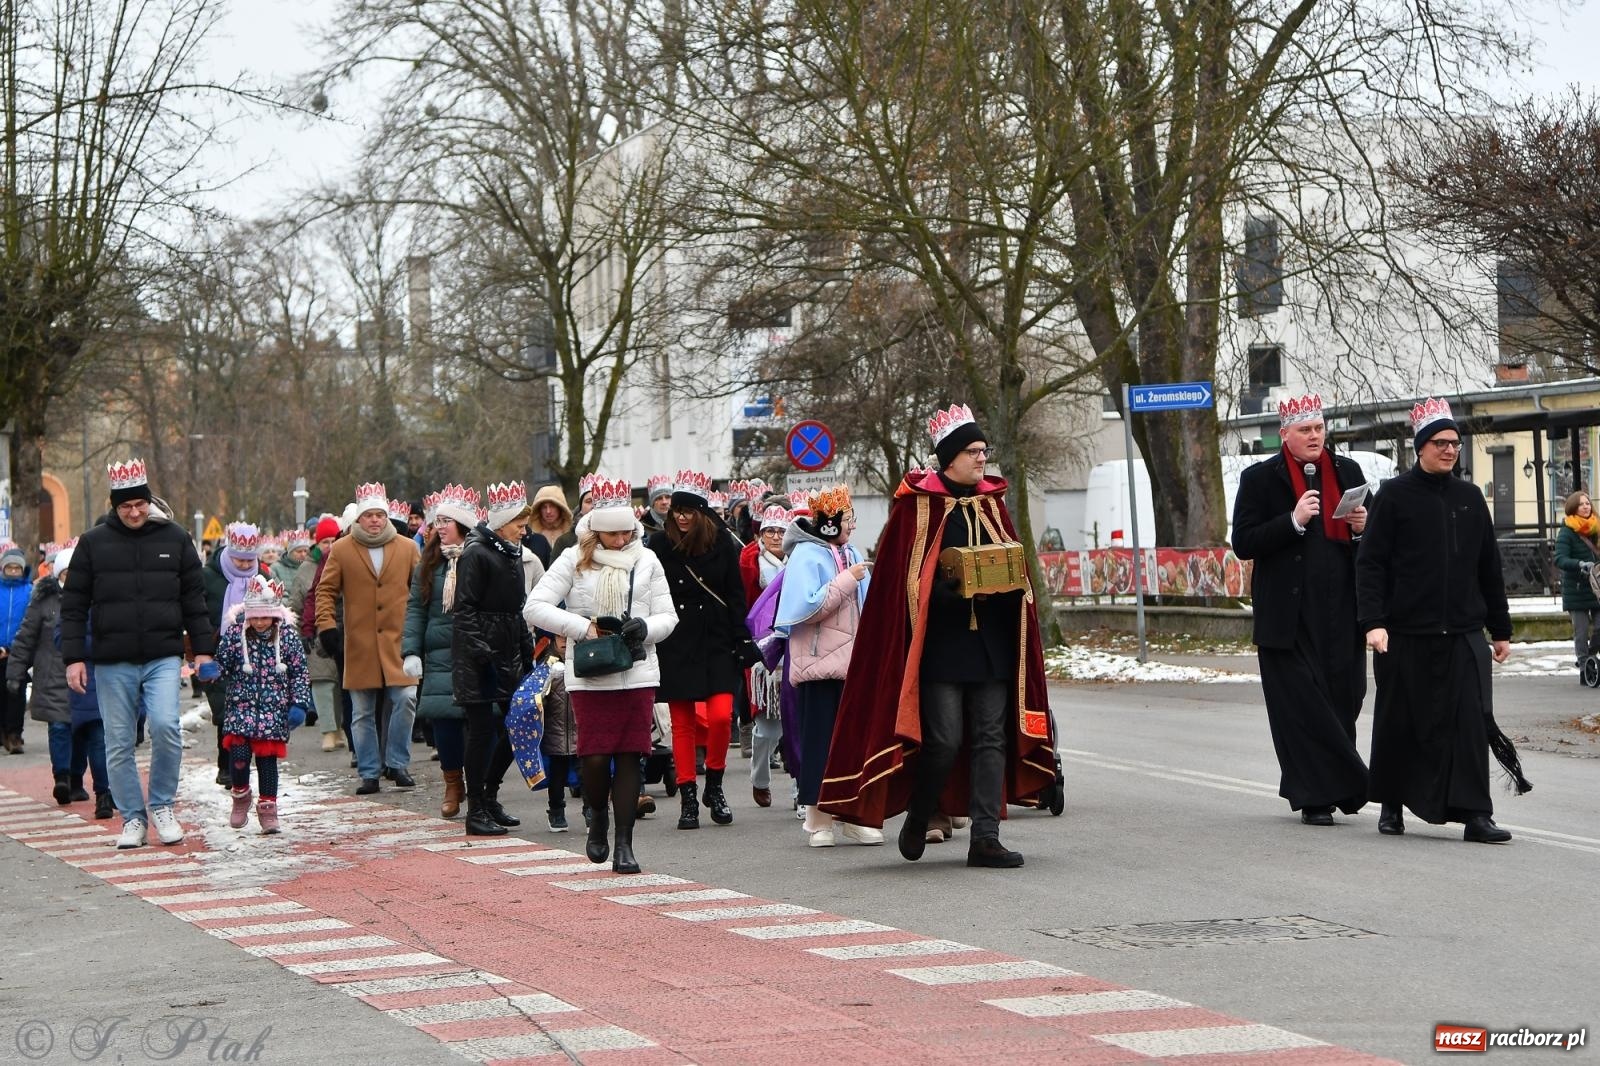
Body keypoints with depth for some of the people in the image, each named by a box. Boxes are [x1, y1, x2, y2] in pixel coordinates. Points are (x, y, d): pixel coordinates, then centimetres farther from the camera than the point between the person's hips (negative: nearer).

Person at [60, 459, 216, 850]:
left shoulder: (174, 538, 6)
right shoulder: (93, 543, 3)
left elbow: (194, 598, 11)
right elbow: (73, 605, 4)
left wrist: (203, 648, 6)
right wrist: (73, 657, -3)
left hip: (163, 658, -1)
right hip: (112, 662, 1)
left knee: (165, 726, -18)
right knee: (119, 743, 4)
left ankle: (162, 806, 2)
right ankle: (133, 818, 16)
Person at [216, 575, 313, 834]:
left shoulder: (287, 636, -1)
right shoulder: (234, 633, -3)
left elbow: (299, 672, 2)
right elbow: (222, 665, 6)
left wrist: (299, 704, -4)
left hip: (274, 708, 0)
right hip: (241, 705, 0)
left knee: (267, 757, 1)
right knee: (239, 753, -12)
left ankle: (267, 806, 12)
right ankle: (240, 794, 16)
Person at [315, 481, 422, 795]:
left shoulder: (407, 548, 6)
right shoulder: (341, 550, 3)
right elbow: (326, 590, 6)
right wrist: (326, 626, -5)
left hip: (399, 641, 0)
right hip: (359, 645, 0)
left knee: (406, 699, -14)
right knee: (362, 713, 6)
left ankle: (397, 763, 2)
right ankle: (369, 773, 14)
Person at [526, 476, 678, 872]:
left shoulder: (646, 561, 11)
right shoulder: (574, 560, 3)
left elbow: (668, 616, 12)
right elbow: (535, 607, -3)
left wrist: (644, 627, -10)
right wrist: (584, 627, -11)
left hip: (638, 674, 2)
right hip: (589, 676, -2)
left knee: (630, 756, -1)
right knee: (595, 756, -7)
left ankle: (623, 843, 5)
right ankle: (597, 819, 22)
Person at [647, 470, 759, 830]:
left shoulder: (723, 543, 2)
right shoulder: (659, 545, 0)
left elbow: (736, 597, 5)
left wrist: (743, 641, 0)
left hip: (716, 642, 0)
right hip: (675, 647, 0)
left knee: (721, 716, -11)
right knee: (682, 724, 2)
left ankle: (714, 786, 11)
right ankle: (688, 798, 8)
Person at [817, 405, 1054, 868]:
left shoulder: (991, 503, 14)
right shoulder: (917, 505, -3)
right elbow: (905, 577, -7)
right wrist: (952, 591, -20)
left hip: (992, 642, 5)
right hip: (940, 642, -5)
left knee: (991, 738, 2)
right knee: (943, 740, -7)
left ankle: (985, 838, 4)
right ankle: (917, 820, 17)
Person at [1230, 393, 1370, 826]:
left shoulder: (1347, 472, 14)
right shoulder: (1260, 478, 2)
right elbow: (1243, 544, -5)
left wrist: (1363, 528, -3)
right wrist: (1294, 521, -16)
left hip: (1342, 613, 4)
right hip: (1289, 618, -3)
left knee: (1343, 700, 2)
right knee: (1302, 705, -5)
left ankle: (1325, 790, 17)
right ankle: (1315, 797, 0)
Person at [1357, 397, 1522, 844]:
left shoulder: (1470, 498, 12)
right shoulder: (1395, 496, -1)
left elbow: (1489, 568, 17)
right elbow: (1370, 563, -5)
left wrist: (1500, 629, 17)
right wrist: (1373, 621, -15)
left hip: (1463, 635, 3)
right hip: (1405, 636, -3)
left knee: (1471, 722, -7)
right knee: (1399, 723, 7)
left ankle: (1475, 813, -6)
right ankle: (1391, 805, 23)